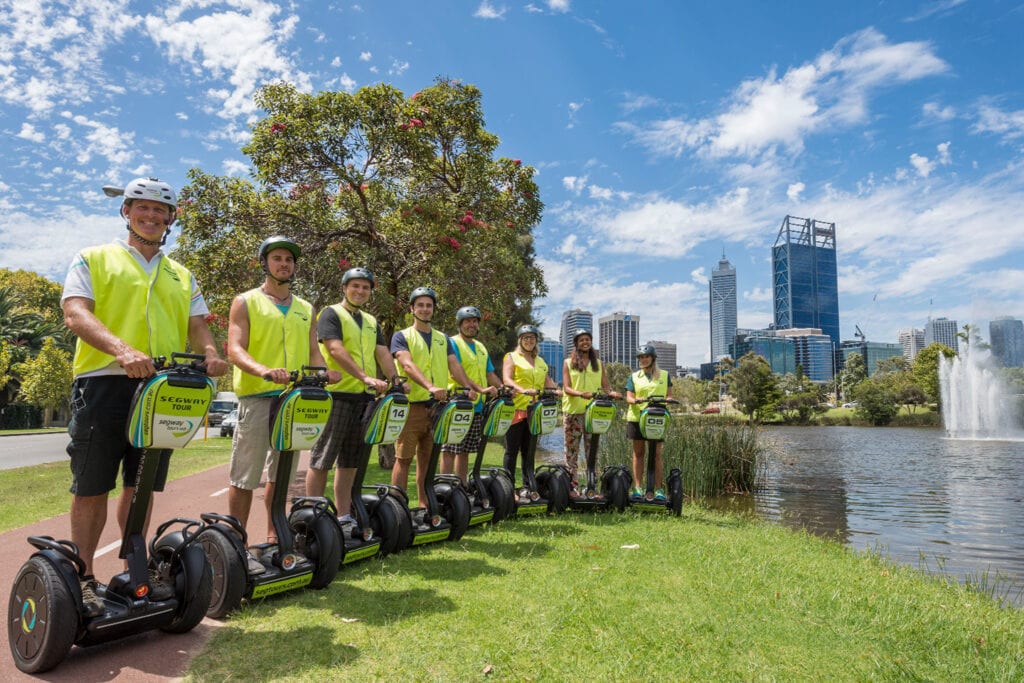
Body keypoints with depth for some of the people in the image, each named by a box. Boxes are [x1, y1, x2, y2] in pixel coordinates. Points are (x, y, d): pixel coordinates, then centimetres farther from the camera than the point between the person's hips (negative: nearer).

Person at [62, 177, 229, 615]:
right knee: (92, 487, 1)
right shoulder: (94, 259, 8)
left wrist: (210, 354, -14)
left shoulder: (182, 276, 21)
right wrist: (121, 349, -27)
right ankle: (84, 578, 14)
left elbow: (197, 325, 11)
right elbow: (76, 314, -7)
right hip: (104, 382, -3)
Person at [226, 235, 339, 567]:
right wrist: (262, 370, -27)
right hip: (256, 398, -4)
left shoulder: (305, 309, 17)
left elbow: (313, 352, 13)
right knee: (245, 477, -3)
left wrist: (325, 371, -10)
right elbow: (235, 348, -8)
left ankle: (273, 538, 21)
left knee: (281, 474, 11)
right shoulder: (246, 302, 4)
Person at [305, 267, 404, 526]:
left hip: (364, 397, 7)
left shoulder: (371, 322, 20)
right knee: (322, 460, -3)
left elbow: (382, 353, 12)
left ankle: (344, 516, 17)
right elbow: (336, 350, -15)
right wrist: (365, 377, -25)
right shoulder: (331, 314, -1)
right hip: (336, 395, -7)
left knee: (350, 461, 10)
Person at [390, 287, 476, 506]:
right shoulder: (402, 336, 2)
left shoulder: (443, 338, 18)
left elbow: (454, 365, 9)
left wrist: (469, 388, -10)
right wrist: (431, 386, -29)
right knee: (404, 458, -2)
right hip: (411, 405, -4)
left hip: (438, 406, 4)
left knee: (427, 459, 10)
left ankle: (425, 504, 17)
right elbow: (408, 365, -14)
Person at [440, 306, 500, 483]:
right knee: (449, 451, -5)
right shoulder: (452, 343, -5)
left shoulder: (481, 347, 19)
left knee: (465, 451, 12)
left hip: (476, 407, 7)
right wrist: (481, 389, -27)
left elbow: (490, 374, 18)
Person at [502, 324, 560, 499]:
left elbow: (547, 380, 15)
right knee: (512, 450, -2)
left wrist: (554, 390, -7)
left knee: (529, 450, 10)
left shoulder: (540, 361, 21)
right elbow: (507, 379, -11)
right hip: (516, 409, -5)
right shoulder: (512, 357, 3)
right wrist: (523, 390, -28)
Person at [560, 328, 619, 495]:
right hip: (572, 410, -2)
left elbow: (605, 386, 11)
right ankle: (572, 486, 4)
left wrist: (611, 392, -12)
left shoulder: (599, 364, 16)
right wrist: (581, 394, -22)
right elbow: (566, 388, -2)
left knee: (592, 449, 1)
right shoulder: (568, 363, 7)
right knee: (572, 449, 0)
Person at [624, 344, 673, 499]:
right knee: (638, 452, 5)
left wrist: (666, 400, -14)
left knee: (656, 453, -2)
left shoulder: (664, 375, 11)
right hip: (637, 417, 1)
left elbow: (669, 395, 9)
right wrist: (635, 400, -18)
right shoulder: (634, 377, 12)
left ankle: (659, 488, 2)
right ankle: (638, 487, 9)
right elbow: (629, 397, 5)